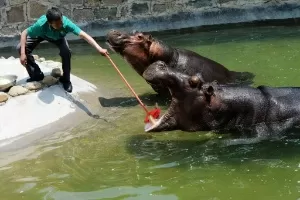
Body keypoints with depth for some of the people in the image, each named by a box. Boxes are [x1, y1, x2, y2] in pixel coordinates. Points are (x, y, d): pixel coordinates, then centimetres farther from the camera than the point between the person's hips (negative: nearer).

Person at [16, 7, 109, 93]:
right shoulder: (41, 24, -44)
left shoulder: (66, 23, -44)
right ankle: (36, 75, 1)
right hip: (41, 34, 0)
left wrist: (99, 48, -62)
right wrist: (23, 53, -36)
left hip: (58, 37, 0)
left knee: (66, 52, -28)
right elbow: (24, 33, -29)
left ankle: (65, 79, -3)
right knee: (21, 48, -18)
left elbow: (83, 35, -50)